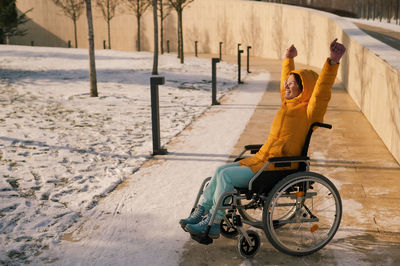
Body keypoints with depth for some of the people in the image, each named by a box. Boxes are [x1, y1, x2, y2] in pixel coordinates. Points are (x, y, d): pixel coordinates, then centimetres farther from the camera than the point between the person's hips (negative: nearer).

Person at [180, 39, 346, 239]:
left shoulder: (309, 111, -10)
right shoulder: (288, 104, 14)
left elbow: (322, 91, -26)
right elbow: (285, 81, 30)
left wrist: (332, 62, -36)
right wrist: (288, 59, 40)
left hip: (277, 168, -9)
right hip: (261, 158, 9)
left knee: (226, 175, -19)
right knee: (220, 171, -1)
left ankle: (212, 224, -9)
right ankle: (200, 213, 4)